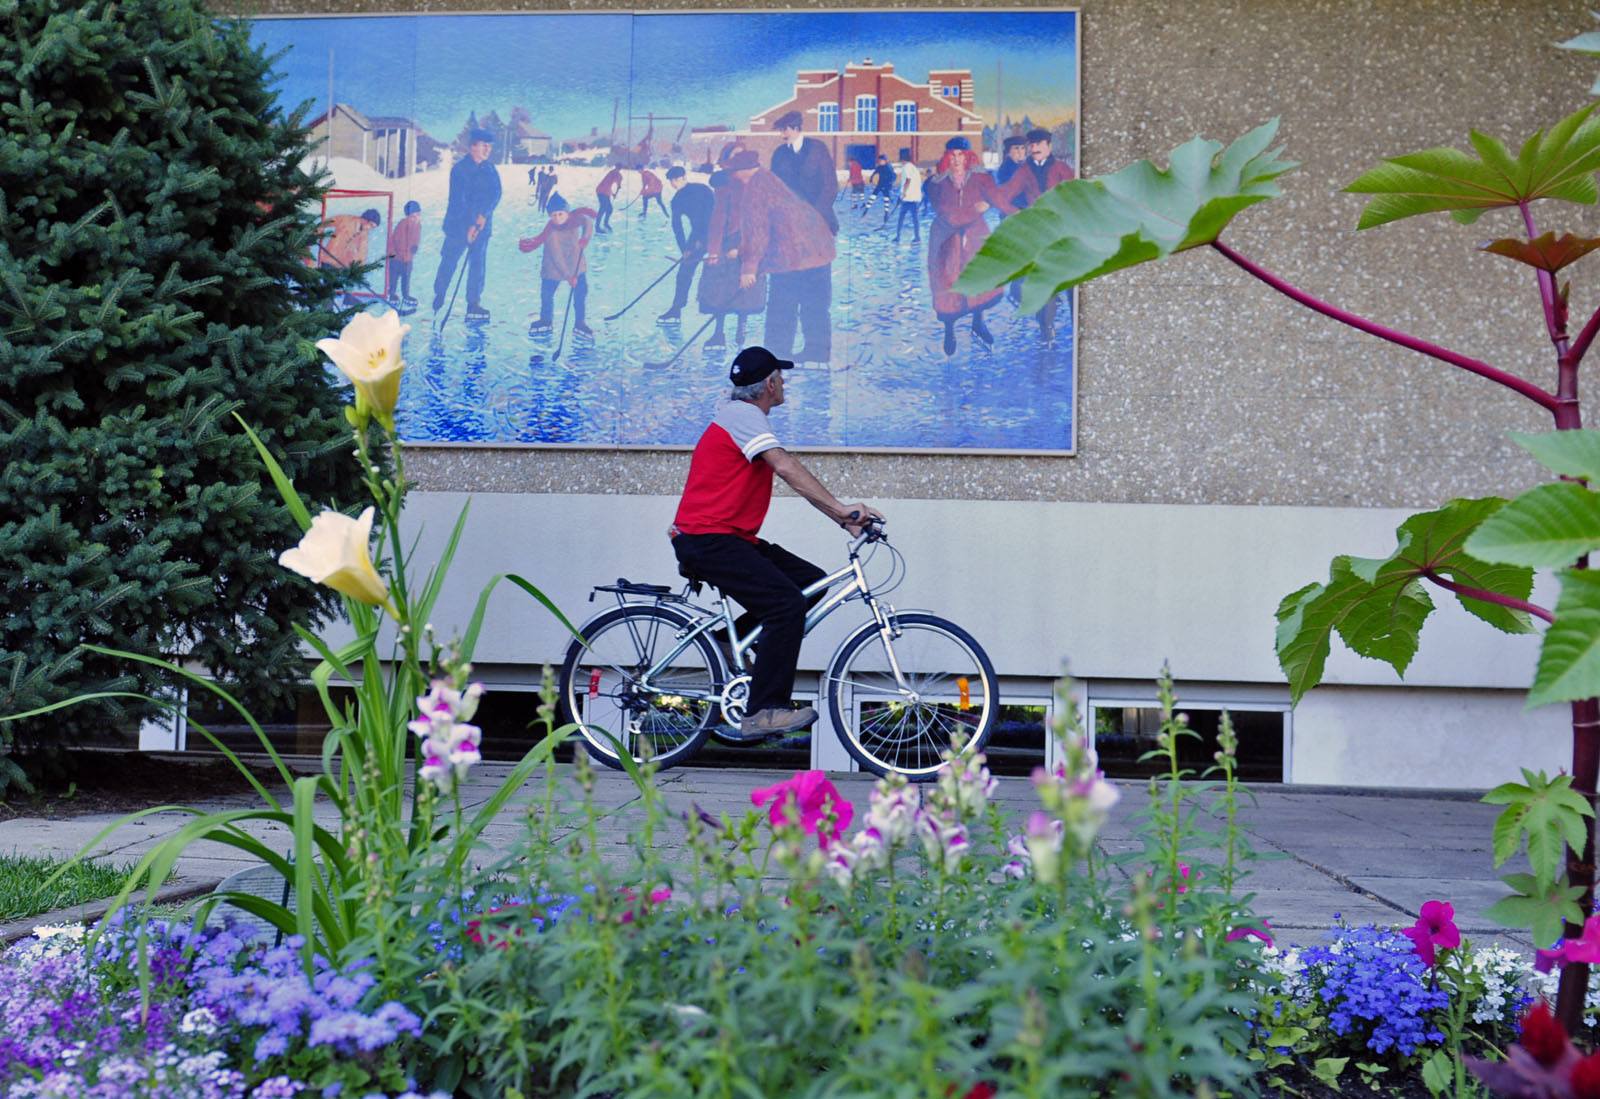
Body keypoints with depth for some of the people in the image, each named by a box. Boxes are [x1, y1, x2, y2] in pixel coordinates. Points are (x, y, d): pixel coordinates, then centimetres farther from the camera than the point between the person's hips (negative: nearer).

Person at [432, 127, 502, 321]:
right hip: (458, 224, -4)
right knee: (449, 261, 3)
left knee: (478, 263, 0)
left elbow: (495, 195, -4)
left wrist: (483, 215, -20)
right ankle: (438, 298, 18)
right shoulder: (460, 169, -10)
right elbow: (458, 198, -14)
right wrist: (469, 226, -19)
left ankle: (473, 303, 4)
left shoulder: (490, 170, 5)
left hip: (482, 224, 4)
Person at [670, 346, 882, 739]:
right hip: (707, 540, -10)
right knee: (789, 604, -21)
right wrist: (842, 508, -28)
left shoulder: (744, 417, 22)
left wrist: (843, 518, 7)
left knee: (812, 581, 4)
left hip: (726, 537, 10)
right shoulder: (743, 415, -10)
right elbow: (787, 468, -24)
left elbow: (795, 479, 17)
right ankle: (763, 713, -19)